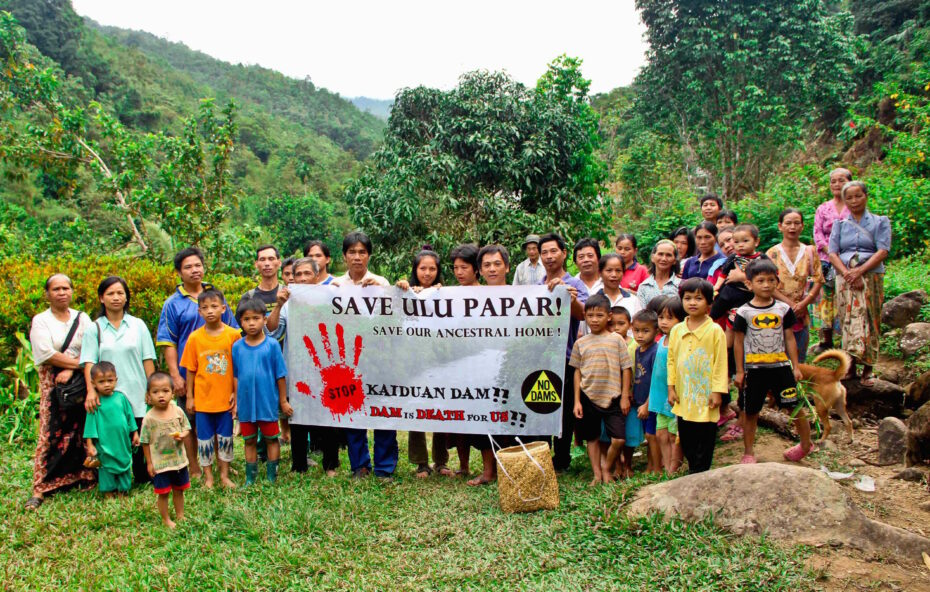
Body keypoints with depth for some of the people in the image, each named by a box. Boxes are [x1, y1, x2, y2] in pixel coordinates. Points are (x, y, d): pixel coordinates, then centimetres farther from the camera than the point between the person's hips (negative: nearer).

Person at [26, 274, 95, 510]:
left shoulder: (82, 319, 9)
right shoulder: (41, 321, 3)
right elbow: (46, 354, -9)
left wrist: (70, 371, -13)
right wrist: (80, 363, -11)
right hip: (52, 384, -2)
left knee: (82, 433, 1)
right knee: (50, 435, -5)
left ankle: (84, 478, 11)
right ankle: (40, 489, -2)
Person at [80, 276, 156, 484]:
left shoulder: (138, 325, 7)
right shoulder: (94, 329, 5)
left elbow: (148, 359, 6)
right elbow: (89, 362, -2)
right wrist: (91, 390, -16)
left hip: (137, 395, 0)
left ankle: (143, 478, 17)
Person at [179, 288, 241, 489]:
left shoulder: (233, 335, -7)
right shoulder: (195, 338, -5)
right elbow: (191, 370, 1)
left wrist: (235, 392, -2)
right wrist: (189, 396, 2)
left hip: (225, 397, 0)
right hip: (203, 398, 0)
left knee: (225, 437, 12)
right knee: (205, 439, 9)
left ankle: (224, 475, 25)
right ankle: (208, 476, 23)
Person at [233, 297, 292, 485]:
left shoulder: (272, 345, -8)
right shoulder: (237, 347, 0)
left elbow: (280, 375, -4)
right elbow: (235, 377, 7)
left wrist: (283, 401, -1)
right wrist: (236, 402, 7)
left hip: (268, 403, -2)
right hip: (246, 404, 3)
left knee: (271, 439, 9)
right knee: (249, 441, 14)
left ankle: (272, 477, 21)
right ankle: (250, 478, 24)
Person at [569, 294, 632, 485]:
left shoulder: (616, 339, 0)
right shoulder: (581, 343, 5)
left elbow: (626, 368, 2)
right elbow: (577, 372, 7)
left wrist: (624, 397, -1)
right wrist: (577, 401, 3)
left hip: (612, 397, -1)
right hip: (588, 396, 2)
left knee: (618, 439, -7)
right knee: (592, 438, 9)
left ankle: (606, 468, 17)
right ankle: (597, 474, 22)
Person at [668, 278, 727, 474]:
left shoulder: (715, 331, -8)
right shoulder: (676, 330, 4)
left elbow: (720, 363, -8)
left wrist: (718, 391, -10)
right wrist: (671, 387, 6)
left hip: (706, 398, -4)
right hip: (683, 399, 5)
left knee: (704, 441, 4)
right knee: (686, 441, 14)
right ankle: (694, 471, 29)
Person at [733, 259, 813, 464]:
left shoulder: (783, 309, 2)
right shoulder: (744, 312, -4)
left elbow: (789, 339, 8)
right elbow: (738, 342, 1)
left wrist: (795, 367, 6)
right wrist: (739, 371, 1)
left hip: (781, 365, 1)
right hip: (754, 369, -1)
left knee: (794, 406, 3)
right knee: (750, 412, 7)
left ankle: (806, 444, 24)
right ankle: (748, 452, 19)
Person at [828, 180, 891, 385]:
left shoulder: (880, 222, 10)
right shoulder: (840, 224, 15)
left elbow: (883, 251, -3)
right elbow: (833, 253, 5)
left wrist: (860, 271, -15)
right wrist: (847, 274, -12)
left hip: (871, 277, -1)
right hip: (845, 277, 2)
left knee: (869, 320, -5)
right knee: (849, 319, -5)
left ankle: (867, 368, -3)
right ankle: (851, 363, -3)